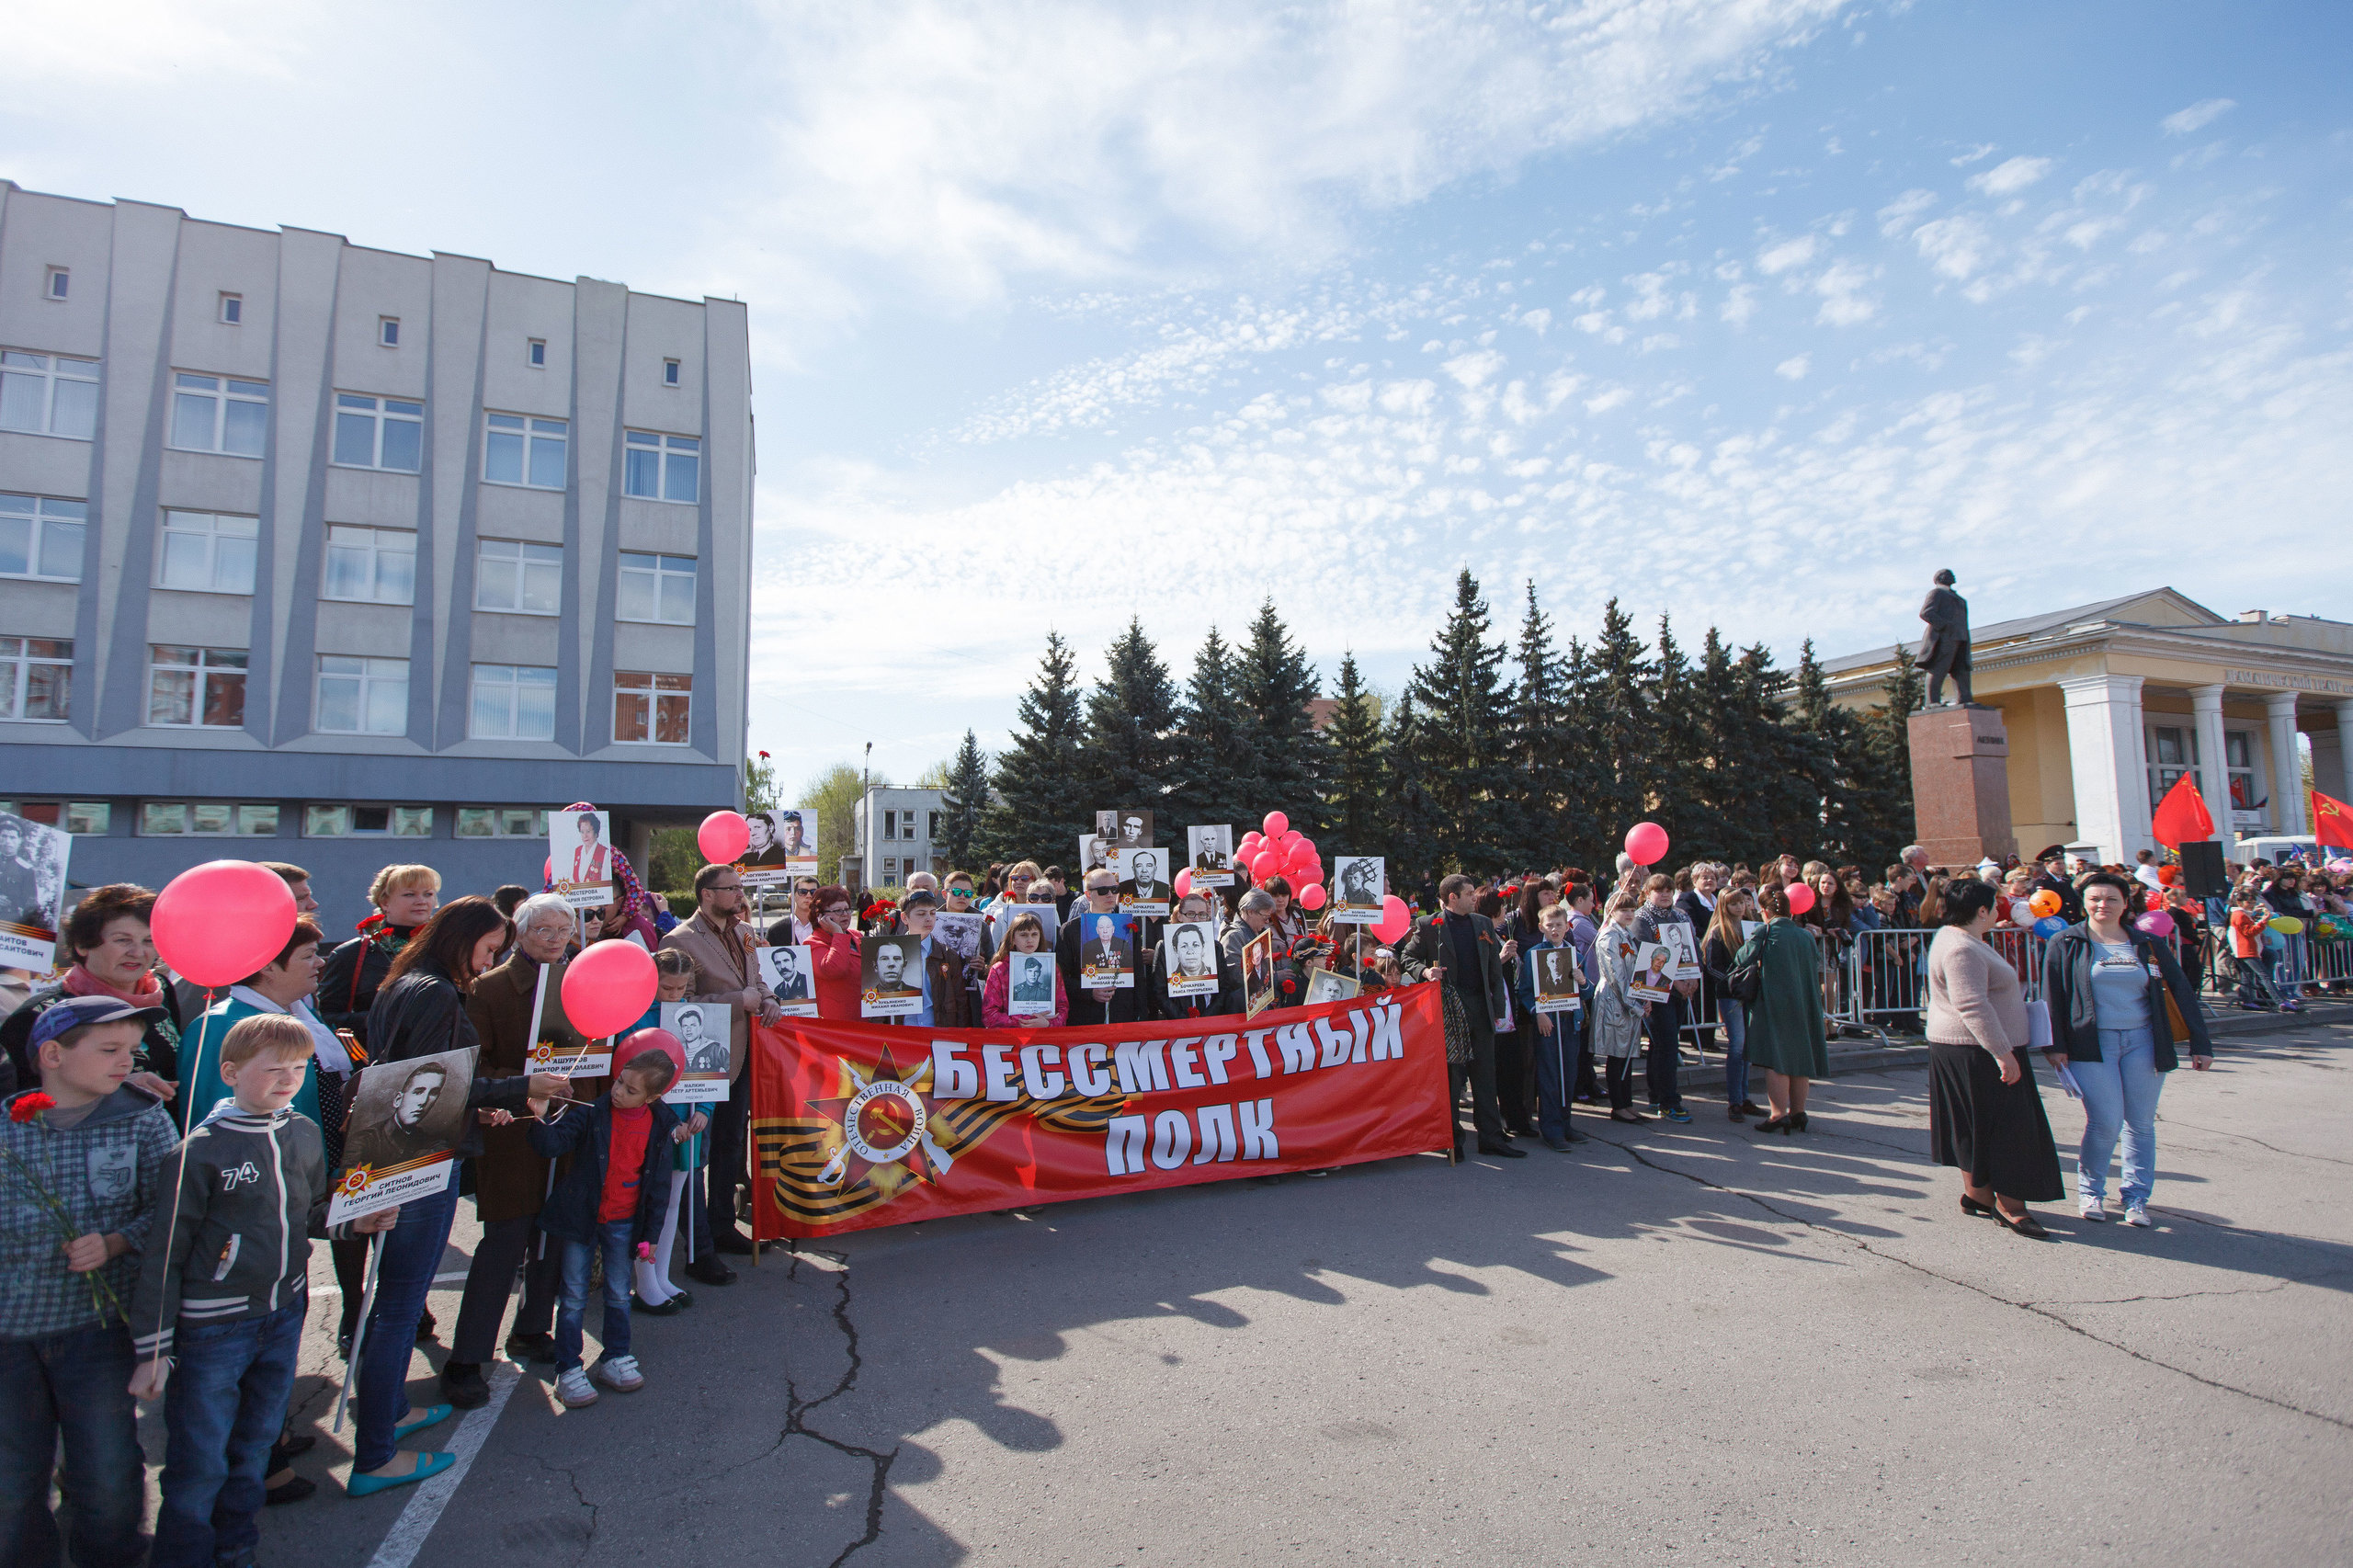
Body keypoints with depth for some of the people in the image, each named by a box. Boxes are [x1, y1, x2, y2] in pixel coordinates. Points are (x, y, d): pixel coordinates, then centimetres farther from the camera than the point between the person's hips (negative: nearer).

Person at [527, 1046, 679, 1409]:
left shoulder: (660, 1126, -7)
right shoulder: (591, 1113, -12)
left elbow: (659, 1185, -1)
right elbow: (552, 1146, -19)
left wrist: (650, 1233, 1)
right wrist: (541, 1119, -39)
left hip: (623, 1224, 1)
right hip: (580, 1218, -1)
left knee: (619, 1295, 14)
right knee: (574, 1298, 7)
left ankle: (615, 1358, 32)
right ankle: (568, 1370, 21)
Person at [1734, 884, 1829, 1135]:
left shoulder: (1765, 933, -10)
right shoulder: (1805, 935, 4)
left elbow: (1741, 960, -5)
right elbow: (1817, 964, 15)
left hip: (1775, 1003, -5)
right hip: (1804, 1005, 6)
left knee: (1776, 1060, -2)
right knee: (1799, 1055, 13)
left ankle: (1779, 1115, -5)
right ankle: (1798, 1112, 20)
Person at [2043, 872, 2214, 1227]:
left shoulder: (2148, 945, 10)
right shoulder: (2066, 944, 2)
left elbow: (2181, 993, 11)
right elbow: (2052, 996, -1)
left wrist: (2200, 1044, 6)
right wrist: (2056, 1044, -8)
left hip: (2142, 1041, 3)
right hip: (2092, 1043, -3)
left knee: (2141, 1124, 5)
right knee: (2106, 1121, -10)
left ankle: (2137, 1198, 18)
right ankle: (2090, 1191, 10)